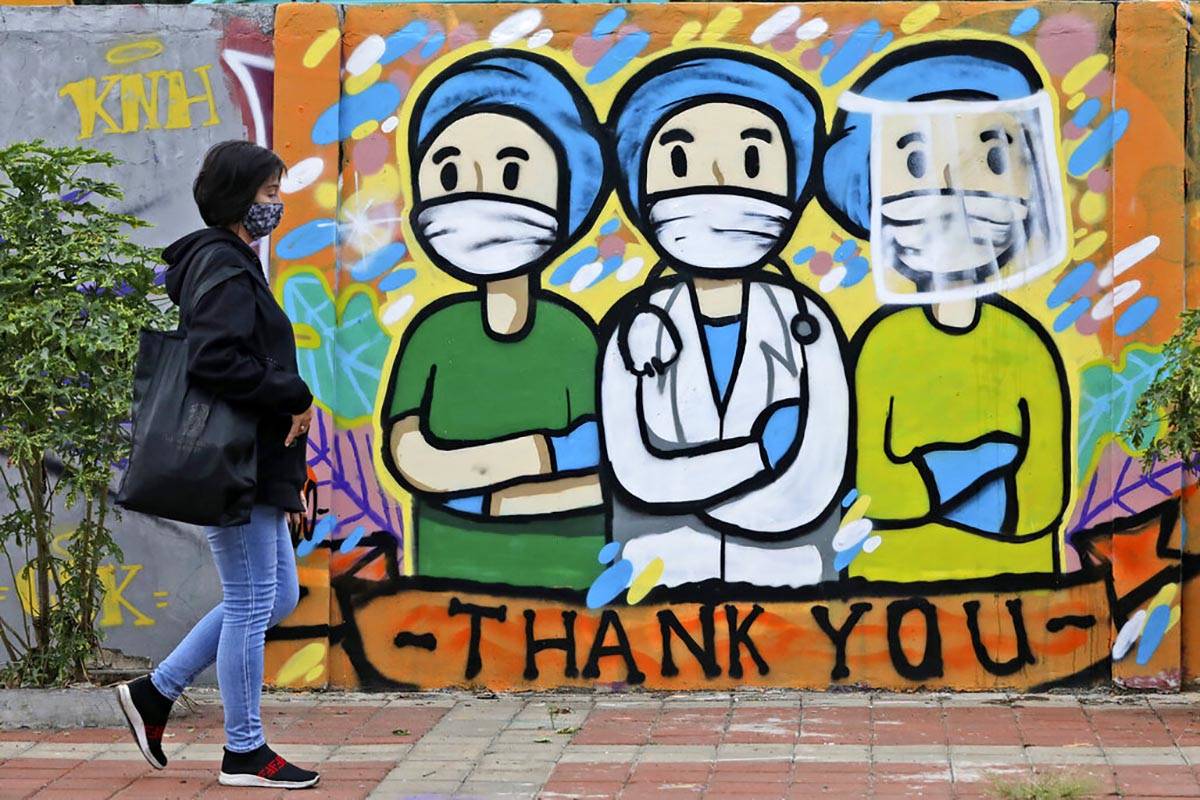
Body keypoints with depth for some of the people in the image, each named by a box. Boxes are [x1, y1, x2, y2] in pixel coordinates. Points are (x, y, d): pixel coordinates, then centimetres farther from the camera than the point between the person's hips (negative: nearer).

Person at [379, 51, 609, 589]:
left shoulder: (574, 335, -8)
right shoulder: (434, 331, -3)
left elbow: (599, 476, -12)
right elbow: (407, 456, -13)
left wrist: (495, 498, -17)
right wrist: (541, 453, -19)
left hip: (562, 564, -1)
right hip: (454, 565, 2)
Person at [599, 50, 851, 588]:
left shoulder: (805, 325, -5)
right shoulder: (636, 330, -5)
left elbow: (817, 488, -15)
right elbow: (635, 477, -16)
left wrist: (686, 480, -18)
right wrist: (768, 447, -17)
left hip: (784, 574, 0)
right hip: (663, 572, 0)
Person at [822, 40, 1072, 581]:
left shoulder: (1025, 347, -6)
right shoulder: (882, 343, -9)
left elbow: (1045, 501, -9)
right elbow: (870, 489, -13)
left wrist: (919, 488, -19)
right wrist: (990, 459, -20)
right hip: (895, 570, -1)